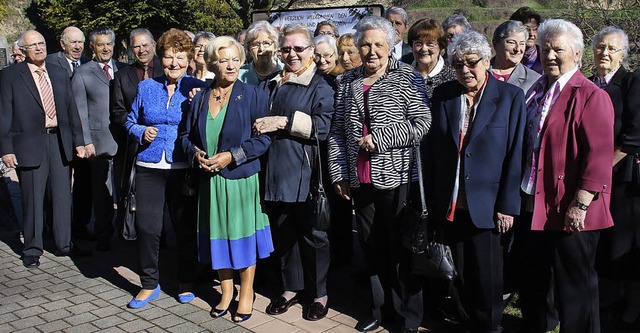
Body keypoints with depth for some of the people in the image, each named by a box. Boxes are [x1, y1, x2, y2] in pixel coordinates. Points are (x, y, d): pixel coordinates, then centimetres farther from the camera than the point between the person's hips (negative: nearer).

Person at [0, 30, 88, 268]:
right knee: (32, 199, 3)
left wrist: (78, 140, 9)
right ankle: (32, 250, 18)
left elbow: (71, 109, 13)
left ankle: (63, 244, 24)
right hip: (29, 145, -4)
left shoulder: (59, 74, 12)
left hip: (60, 142, 4)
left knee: (62, 197, 10)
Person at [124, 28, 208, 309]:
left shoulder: (198, 89, 2)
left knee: (186, 227, 7)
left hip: (184, 168, -2)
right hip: (149, 167, 2)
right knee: (146, 226, -1)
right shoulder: (146, 87, 10)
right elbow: (131, 121, 17)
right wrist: (142, 132, -3)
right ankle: (149, 284, 17)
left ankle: (186, 282, 25)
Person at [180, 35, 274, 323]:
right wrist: (196, 154, -7)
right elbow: (187, 135, 14)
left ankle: (246, 294, 22)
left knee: (243, 235, 6)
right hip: (210, 180, 4)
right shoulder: (200, 98, 8)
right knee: (218, 235, 11)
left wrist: (232, 156, -17)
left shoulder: (253, 95, -6)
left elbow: (264, 137, -10)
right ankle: (226, 291, 28)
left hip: (242, 179, -4)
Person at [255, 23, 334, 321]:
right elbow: (257, 119, 25)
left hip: (305, 173, -5)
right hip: (276, 172, 6)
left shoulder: (320, 85, -3)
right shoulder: (271, 84, 16)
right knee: (283, 233, 12)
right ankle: (291, 288, 28)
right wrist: (259, 125, 3)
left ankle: (320, 293, 18)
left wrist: (284, 122, -18)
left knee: (313, 234, 3)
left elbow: (324, 125, -16)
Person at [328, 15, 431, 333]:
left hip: (396, 177, -4)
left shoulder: (407, 77, -3)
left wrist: (380, 138, -16)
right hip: (360, 181, 4)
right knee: (371, 248, 13)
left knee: (402, 250, 3)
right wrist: (339, 173, 6)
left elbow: (422, 123, -10)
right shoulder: (347, 81, 10)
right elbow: (337, 131, 12)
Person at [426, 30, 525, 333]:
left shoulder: (511, 97, -4)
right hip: (450, 206, 3)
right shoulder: (442, 95, 5)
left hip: (486, 206, -3)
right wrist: (432, 198, 4)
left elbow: (515, 156, -6)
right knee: (458, 274, 12)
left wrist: (508, 206, -9)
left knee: (487, 276, 7)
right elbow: (432, 149, 7)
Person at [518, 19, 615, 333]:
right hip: (536, 205, 8)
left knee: (574, 289, 5)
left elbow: (599, 155, -18)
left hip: (571, 212, -8)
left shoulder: (591, 96, -12)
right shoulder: (537, 92, 12)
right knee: (533, 283, 19)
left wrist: (580, 204, -22)